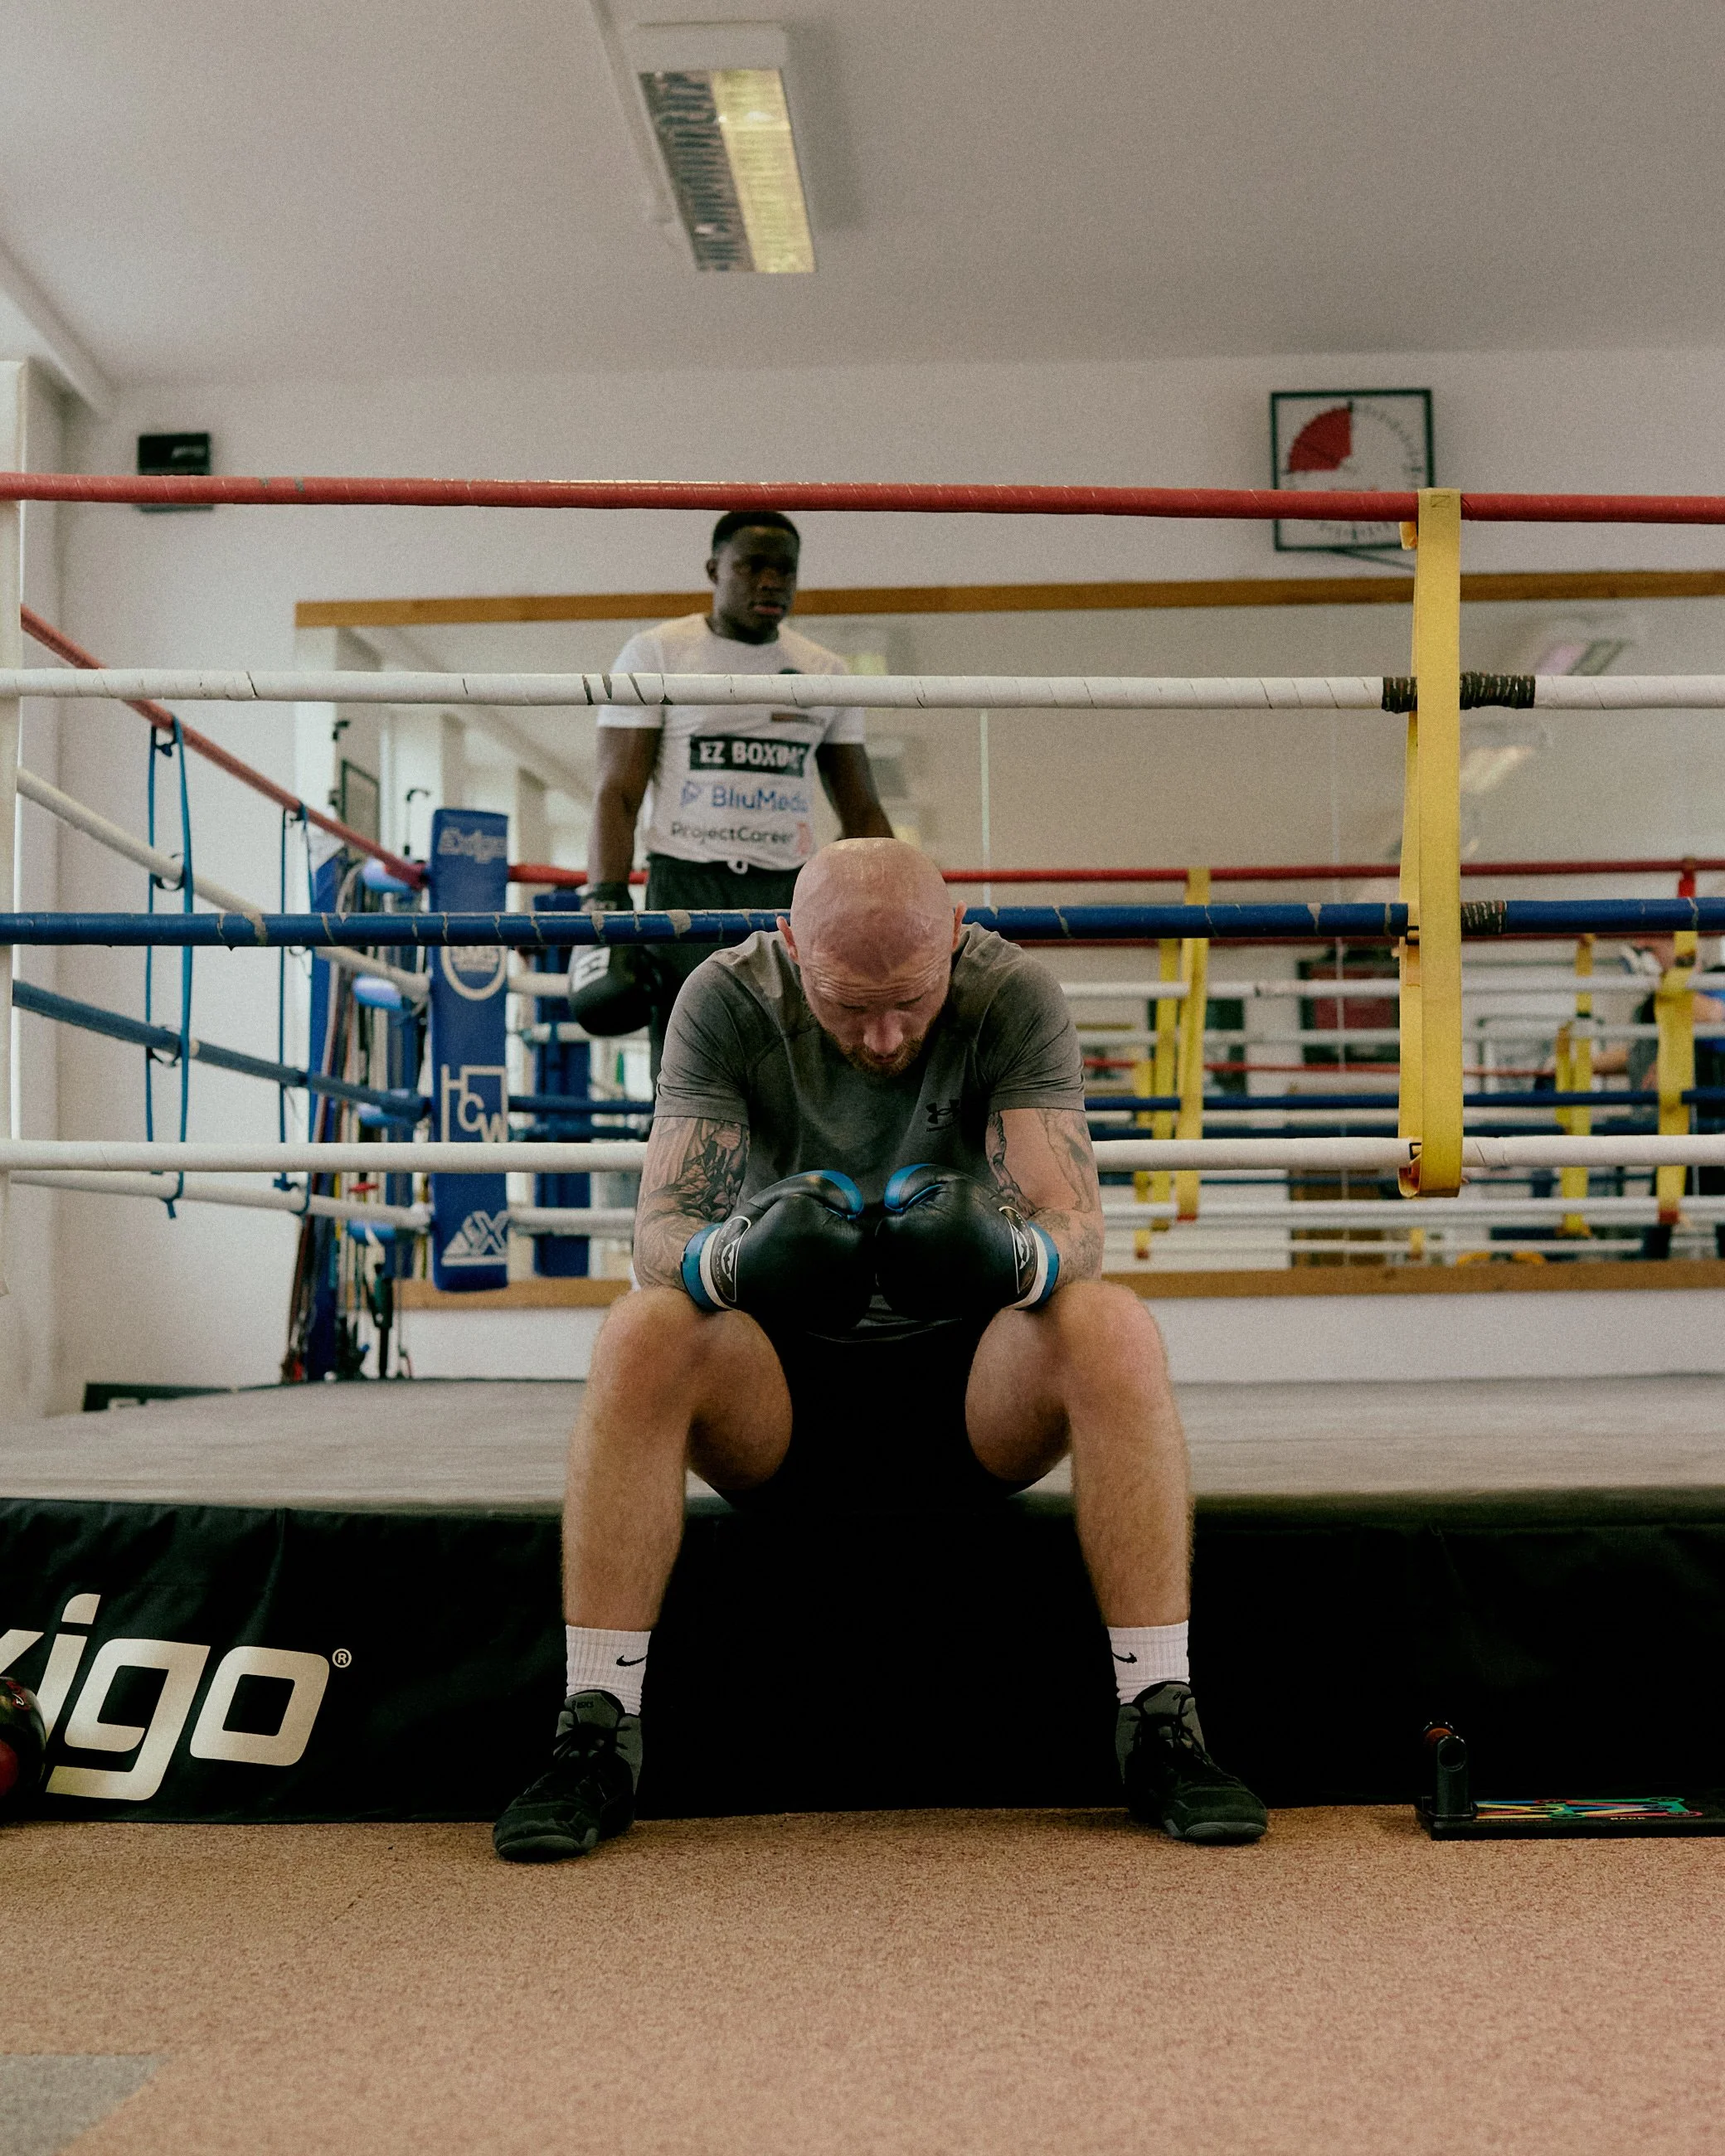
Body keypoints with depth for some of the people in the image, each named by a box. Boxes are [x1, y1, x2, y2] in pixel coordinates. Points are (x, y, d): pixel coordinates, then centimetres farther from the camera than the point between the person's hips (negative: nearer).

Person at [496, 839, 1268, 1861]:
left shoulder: (1014, 995, -12)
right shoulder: (727, 1000, -11)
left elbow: (1076, 1227, -21)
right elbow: (661, 1229, -18)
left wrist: (1008, 1252, -45)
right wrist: (738, 1257, -42)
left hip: (968, 1383, 0)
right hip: (783, 1383, 0)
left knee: (1115, 1330, -31)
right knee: (640, 1338, -31)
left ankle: (1161, 1727, -24)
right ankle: (597, 1738, -23)